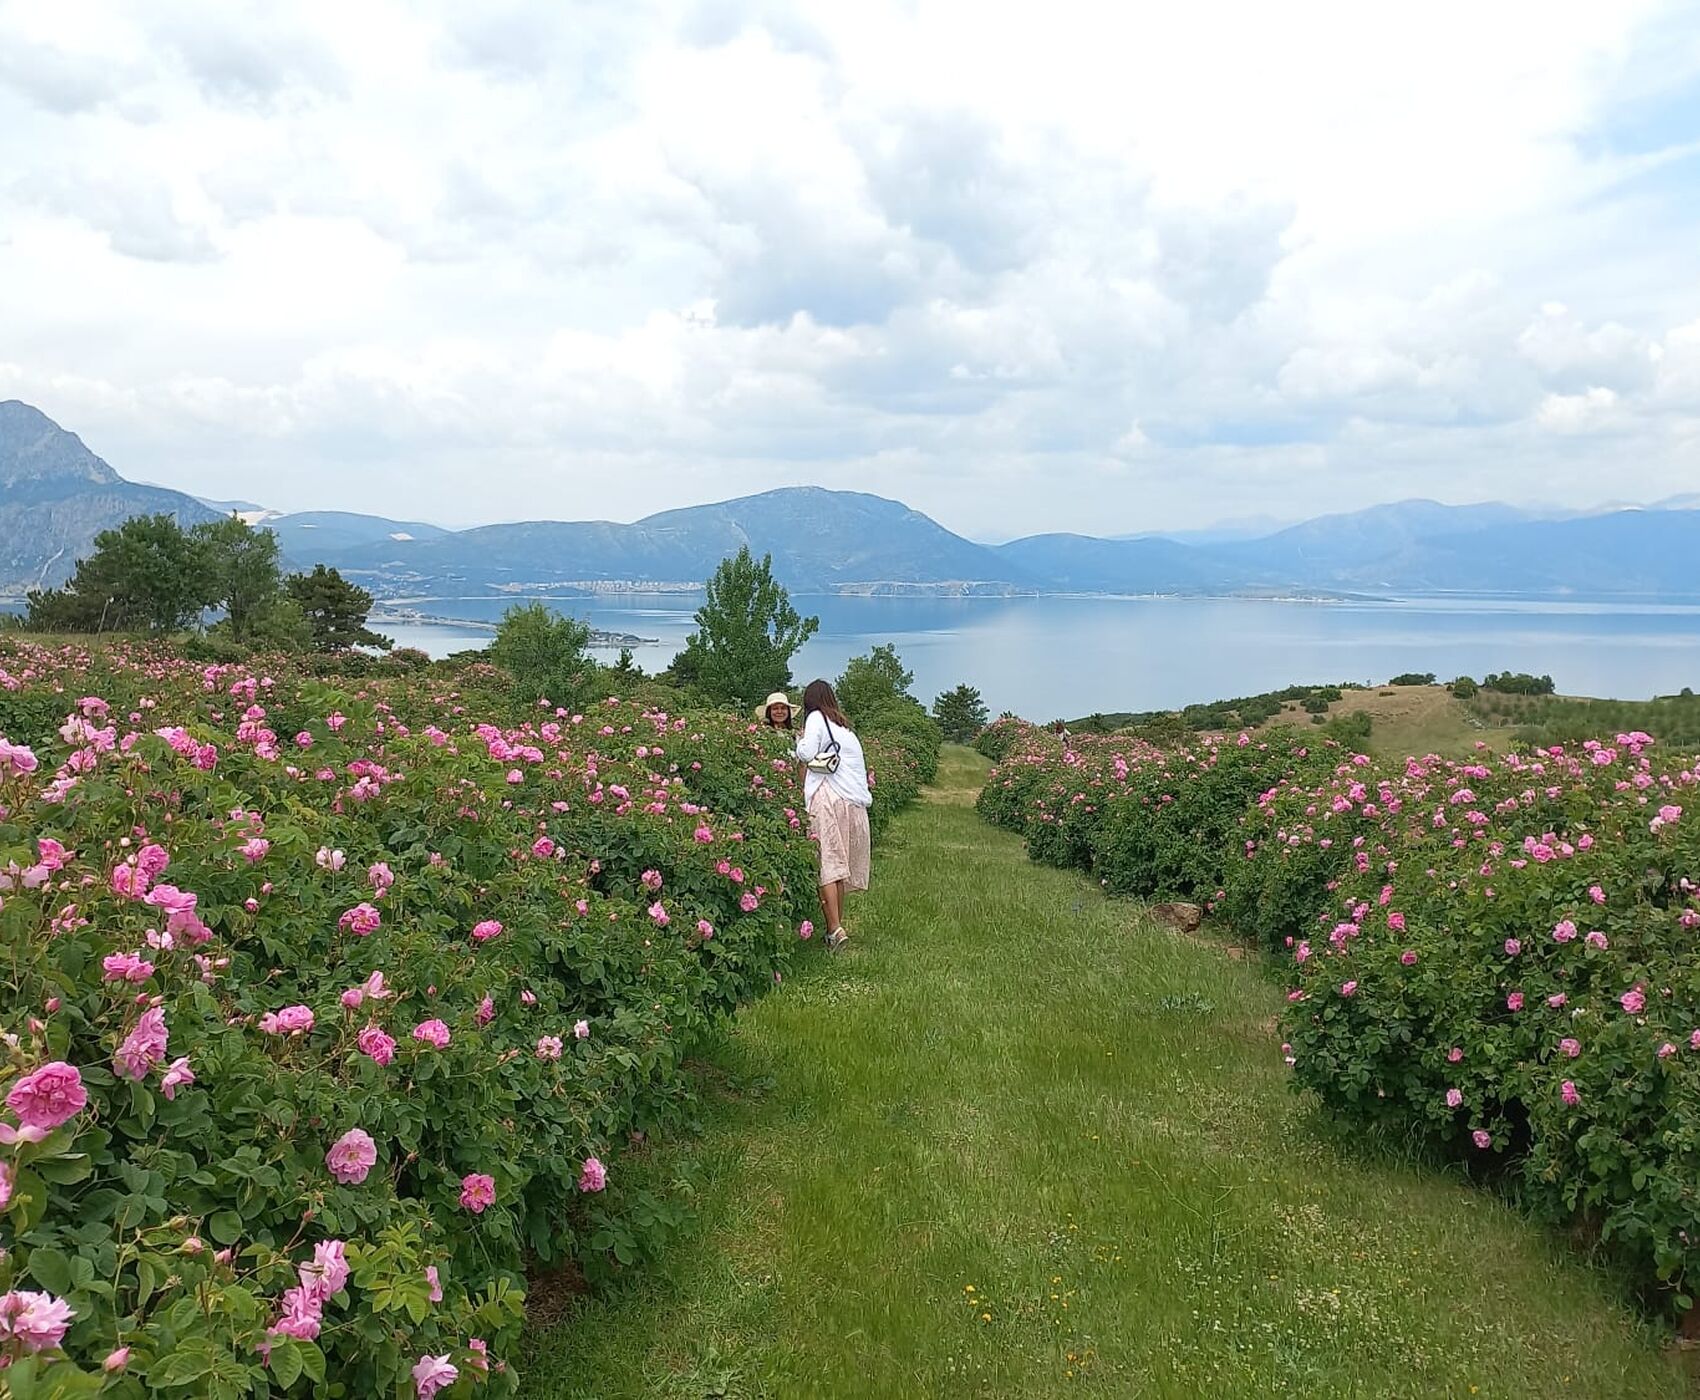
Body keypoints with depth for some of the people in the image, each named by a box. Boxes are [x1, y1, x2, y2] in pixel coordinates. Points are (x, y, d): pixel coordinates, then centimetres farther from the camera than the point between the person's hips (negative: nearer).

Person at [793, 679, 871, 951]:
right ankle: (839, 922, 12)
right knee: (841, 863, 10)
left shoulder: (816, 718, 6)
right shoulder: (846, 729, 27)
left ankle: (835, 928, -17)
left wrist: (800, 740, 11)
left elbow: (806, 754, -6)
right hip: (855, 801, 7)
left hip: (828, 796, -6)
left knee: (827, 862, -9)